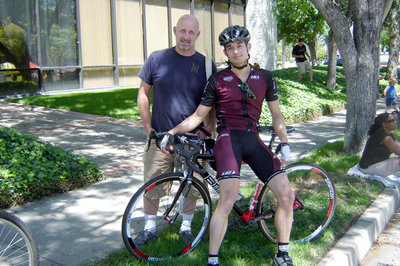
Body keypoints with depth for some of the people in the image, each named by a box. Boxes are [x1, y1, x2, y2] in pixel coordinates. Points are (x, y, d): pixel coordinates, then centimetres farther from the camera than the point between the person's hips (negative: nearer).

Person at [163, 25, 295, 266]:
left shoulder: (265, 78, 12)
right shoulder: (218, 80, 4)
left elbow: (276, 114, 17)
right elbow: (198, 115, 7)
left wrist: (284, 142, 4)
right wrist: (171, 132, -4)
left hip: (253, 140, 4)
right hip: (228, 138, -3)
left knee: (287, 195, -5)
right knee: (227, 200, -22)